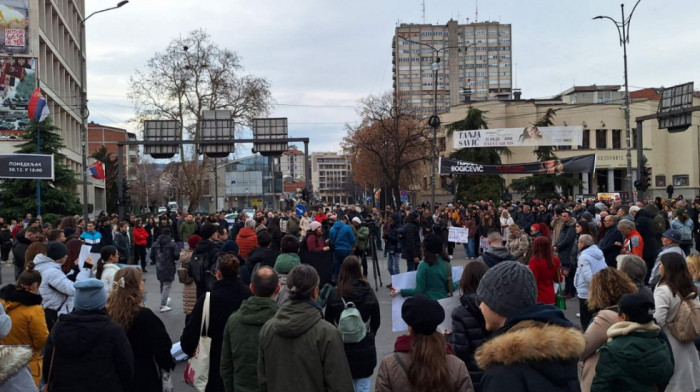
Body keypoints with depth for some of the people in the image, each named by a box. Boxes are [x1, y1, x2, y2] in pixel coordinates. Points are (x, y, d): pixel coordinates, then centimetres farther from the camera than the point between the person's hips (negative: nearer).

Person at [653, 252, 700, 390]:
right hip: (686, 343, 7)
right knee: (686, 380, 19)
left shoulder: (664, 290, -22)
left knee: (667, 383, 7)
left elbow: (657, 320, -28)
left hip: (668, 343, -7)